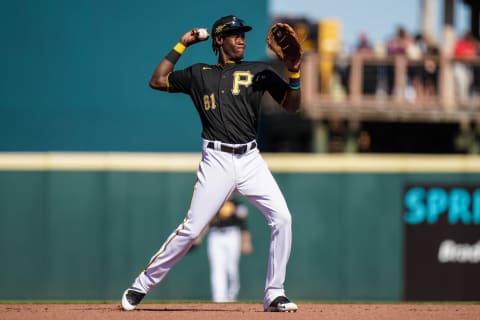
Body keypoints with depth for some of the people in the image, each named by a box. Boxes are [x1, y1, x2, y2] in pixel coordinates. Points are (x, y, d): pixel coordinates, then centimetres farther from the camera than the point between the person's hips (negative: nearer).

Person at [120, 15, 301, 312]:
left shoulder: (259, 72, 11)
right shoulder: (199, 74, 12)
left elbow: (292, 107, 8)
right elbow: (158, 81, 13)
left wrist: (294, 75, -10)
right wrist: (181, 45, 12)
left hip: (250, 159, 2)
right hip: (217, 161, -2)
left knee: (282, 218, -13)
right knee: (191, 229, -7)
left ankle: (274, 295, -3)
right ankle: (140, 287, 4)